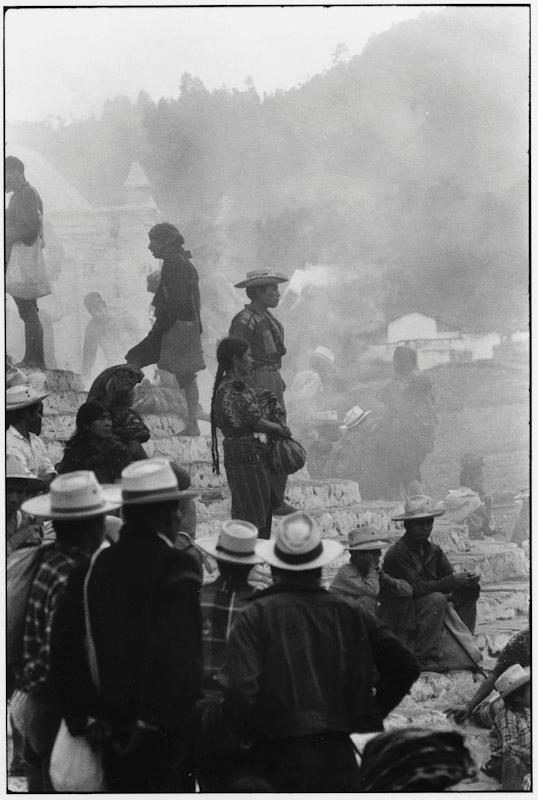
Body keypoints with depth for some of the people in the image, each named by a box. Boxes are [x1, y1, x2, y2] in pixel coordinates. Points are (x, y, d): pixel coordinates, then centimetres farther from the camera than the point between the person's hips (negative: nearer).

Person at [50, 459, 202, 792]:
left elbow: (65, 645, 3)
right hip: (168, 727, -5)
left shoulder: (94, 566, 4)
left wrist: (85, 714, 7)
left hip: (114, 726, 5)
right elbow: (175, 651, -22)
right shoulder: (176, 567, -14)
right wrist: (152, 720, -15)